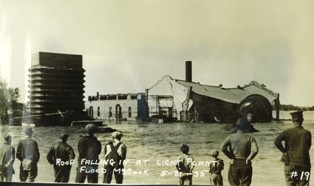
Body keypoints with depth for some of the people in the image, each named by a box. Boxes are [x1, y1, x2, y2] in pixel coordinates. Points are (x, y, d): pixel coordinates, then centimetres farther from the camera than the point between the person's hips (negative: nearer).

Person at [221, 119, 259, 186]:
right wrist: (249, 159, -5)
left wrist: (231, 157, -2)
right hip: (245, 164, -1)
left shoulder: (231, 137, 0)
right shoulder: (250, 138, -3)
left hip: (234, 163, 1)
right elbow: (255, 150, -18)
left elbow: (223, 148, -12)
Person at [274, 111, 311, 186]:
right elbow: (308, 148, 4)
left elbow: (276, 141, -14)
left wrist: (284, 151, -4)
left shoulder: (288, 132, -5)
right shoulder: (307, 133, -3)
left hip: (290, 163, 0)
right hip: (304, 164, 0)